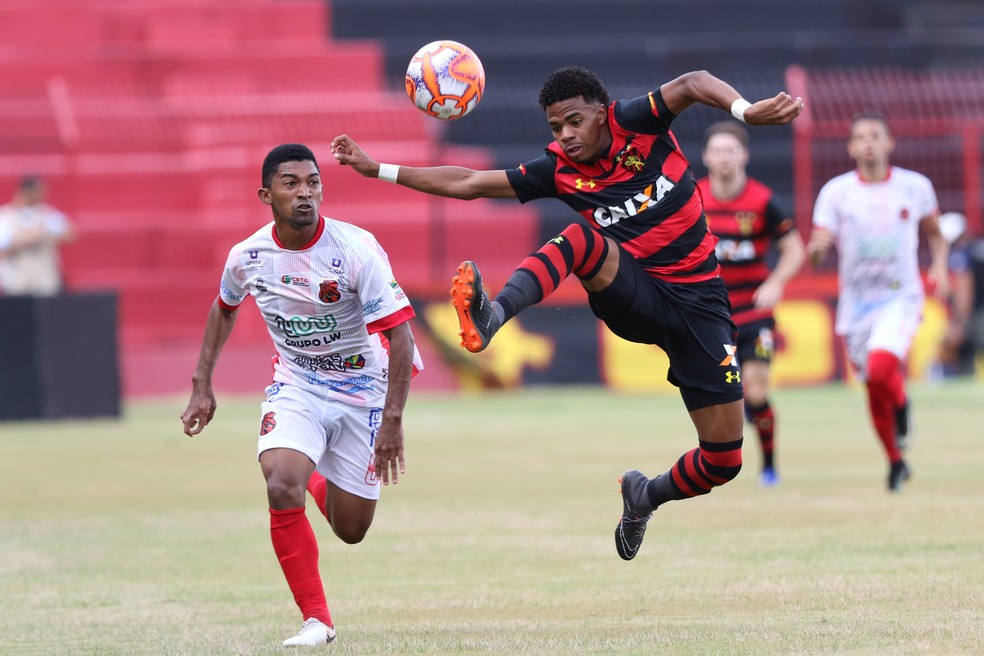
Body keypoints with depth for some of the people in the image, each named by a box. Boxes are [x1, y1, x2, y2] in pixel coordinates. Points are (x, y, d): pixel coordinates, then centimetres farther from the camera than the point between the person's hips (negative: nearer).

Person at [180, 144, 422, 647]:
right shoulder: (247, 257, -10)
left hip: (361, 393, -1)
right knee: (281, 488, -26)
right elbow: (224, 308, 14)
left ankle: (319, 483, 43)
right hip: (295, 389, 1)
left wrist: (392, 420, -26)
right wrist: (202, 386, 11)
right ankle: (316, 620, -13)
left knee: (351, 530, 5)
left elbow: (400, 334, -21)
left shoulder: (356, 250, -22)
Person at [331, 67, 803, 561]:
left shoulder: (634, 124, -6)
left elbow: (691, 84, -23)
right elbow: (466, 184, 4)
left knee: (723, 462, -4)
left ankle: (645, 498, 28)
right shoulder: (559, 171, 0)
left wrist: (744, 110, -43)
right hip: (632, 299, 0)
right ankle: (493, 313, -57)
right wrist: (376, 169, 2)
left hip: (697, 301, 0)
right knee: (582, 238, -34)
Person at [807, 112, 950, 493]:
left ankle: (901, 404, 4)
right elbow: (814, 256, -7)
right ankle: (896, 462, 27)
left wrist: (939, 267, -2)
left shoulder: (916, 187, 0)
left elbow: (934, 234, 16)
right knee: (873, 390, 7)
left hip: (901, 297, -2)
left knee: (881, 367, -29)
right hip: (855, 301, 2)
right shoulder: (835, 192, -3)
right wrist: (818, 247, -30)